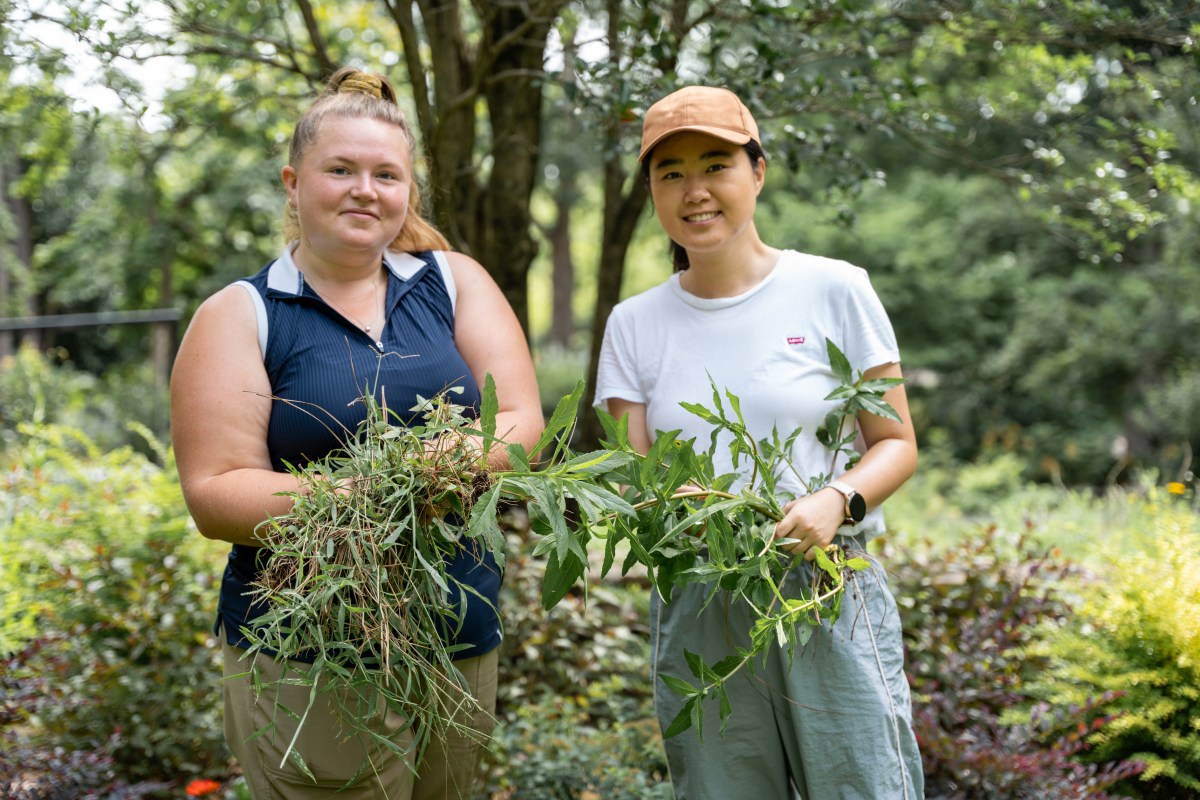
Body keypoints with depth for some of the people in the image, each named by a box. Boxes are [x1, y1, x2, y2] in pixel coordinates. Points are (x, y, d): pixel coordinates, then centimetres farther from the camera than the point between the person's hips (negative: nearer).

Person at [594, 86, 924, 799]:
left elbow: (896, 443, 4)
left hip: (830, 591, -2)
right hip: (696, 612, 2)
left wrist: (837, 499, -16)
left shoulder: (834, 291, 0)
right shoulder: (635, 324, 8)